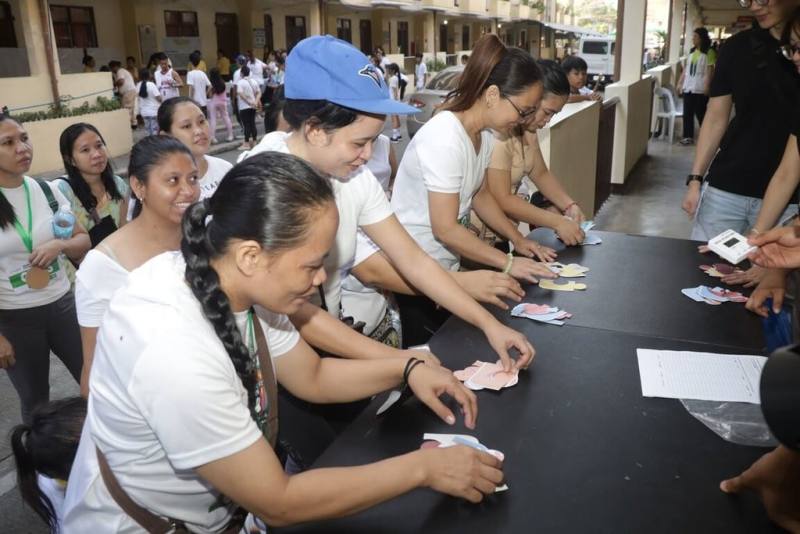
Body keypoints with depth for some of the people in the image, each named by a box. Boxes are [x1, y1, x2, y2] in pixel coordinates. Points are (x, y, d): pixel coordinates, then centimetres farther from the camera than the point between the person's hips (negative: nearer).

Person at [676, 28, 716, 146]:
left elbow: (710, 71, -11)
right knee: (687, 113, 5)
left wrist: (707, 86, -19)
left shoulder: (709, 52, -6)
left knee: (701, 113, 0)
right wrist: (680, 83, 13)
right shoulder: (692, 52, 13)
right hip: (688, 87, 6)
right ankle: (688, 136, 12)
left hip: (700, 88, -6)